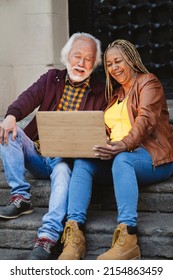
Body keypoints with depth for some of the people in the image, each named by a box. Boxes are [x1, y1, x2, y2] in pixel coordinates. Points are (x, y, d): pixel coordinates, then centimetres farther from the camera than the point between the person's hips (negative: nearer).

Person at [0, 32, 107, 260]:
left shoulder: (100, 92, 8)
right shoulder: (52, 78, 14)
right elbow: (30, 97, -4)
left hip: (66, 158, -3)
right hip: (36, 153, 4)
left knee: (63, 171, -36)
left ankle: (48, 237, -50)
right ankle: (20, 197, -19)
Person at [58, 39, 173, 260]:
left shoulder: (147, 82, 5)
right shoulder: (115, 94, 26)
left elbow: (146, 119, -13)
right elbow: (108, 132, 19)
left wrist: (124, 145, -31)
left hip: (153, 157, -6)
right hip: (117, 154, 6)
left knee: (121, 159, -39)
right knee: (82, 162, -23)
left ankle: (128, 238, -51)